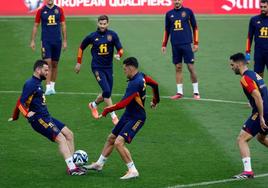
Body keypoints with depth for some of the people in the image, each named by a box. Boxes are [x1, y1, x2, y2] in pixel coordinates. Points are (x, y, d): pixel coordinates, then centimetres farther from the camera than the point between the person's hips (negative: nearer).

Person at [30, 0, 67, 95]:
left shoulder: (59, 10, 4)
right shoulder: (41, 11, 0)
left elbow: (63, 25, 9)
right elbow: (35, 26, 5)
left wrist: (65, 41, 6)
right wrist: (32, 41, 1)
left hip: (57, 41, 2)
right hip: (46, 41, -2)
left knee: (55, 64, 9)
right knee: (48, 63, -12)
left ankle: (52, 86, 21)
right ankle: (48, 87, -13)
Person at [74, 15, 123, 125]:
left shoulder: (112, 35, -2)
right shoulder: (92, 36, -4)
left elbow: (120, 49, -2)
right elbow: (81, 48, 11)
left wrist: (118, 55, -25)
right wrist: (79, 63, 12)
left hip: (108, 67, 3)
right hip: (97, 67, -3)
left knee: (107, 93, 10)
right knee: (107, 91, -17)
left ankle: (93, 105, 40)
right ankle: (113, 116, -9)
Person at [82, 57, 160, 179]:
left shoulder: (134, 84, -28)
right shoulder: (141, 76, 0)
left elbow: (123, 103, -32)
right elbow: (155, 84, 17)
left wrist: (106, 110, -21)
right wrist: (155, 101, 33)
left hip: (136, 118, -10)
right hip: (128, 115, 10)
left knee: (119, 143, -20)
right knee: (111, 138, 17)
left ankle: (133, 171, -10)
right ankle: (99, 164, 33)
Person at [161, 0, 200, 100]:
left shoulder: (188, 11, 1)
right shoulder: (169, 14, 9)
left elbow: (195, 27, 4)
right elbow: (167, 30, 16)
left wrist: (196, 43, -2)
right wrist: (164, 45, 10)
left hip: (186, 44, -3)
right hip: (175, 45, 3)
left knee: (191, 67, -4)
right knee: (178, 68, 4)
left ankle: (196, 92, 4)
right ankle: (179, 92, 8)